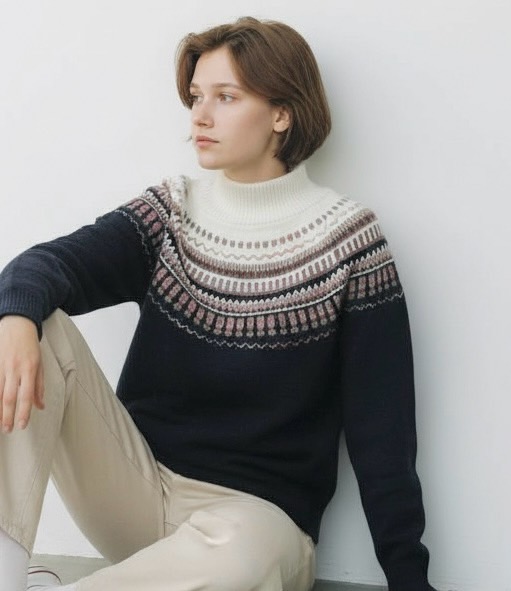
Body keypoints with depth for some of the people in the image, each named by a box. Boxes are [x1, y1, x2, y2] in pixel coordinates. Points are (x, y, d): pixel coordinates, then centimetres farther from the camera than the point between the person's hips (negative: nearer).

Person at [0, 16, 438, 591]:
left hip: (257, 511, -3)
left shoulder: (347, 238, -5)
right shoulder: (172, 210, 6)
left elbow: (382, 433, -6)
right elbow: (52, 262, -12)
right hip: (135, 477, 4)